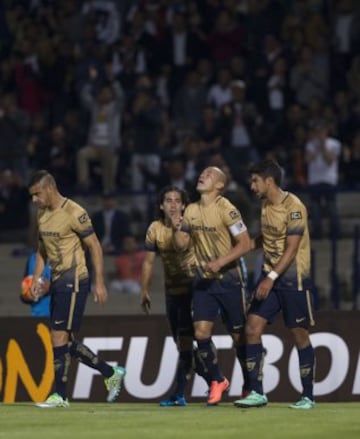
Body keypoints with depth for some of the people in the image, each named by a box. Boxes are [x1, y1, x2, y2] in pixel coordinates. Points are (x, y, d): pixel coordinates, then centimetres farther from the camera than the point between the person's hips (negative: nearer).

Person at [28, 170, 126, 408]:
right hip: (58, 282, 9)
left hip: (74, 283, -9)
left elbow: (95, 247, -13)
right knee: (66, 341, 10)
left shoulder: (74, 213, -14)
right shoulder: (42, 214, 11)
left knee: (60, 337, -10)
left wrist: (99, 283, -16)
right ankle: (111, 373, 24)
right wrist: (36, 278, 10)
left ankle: (60, 396, -4)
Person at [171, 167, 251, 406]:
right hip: (204, 280, 5)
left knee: (239, 336, 2)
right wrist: (177, 228, -8)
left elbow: (245, 244, -16)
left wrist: (220, 263, -24)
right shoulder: (191, 211, 6)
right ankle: (217, 381, 12)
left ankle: (250, 387, 17)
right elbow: (183, 245, 11)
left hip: (229, 279, -5)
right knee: (201, 333, -6)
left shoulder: (226, 209, -14)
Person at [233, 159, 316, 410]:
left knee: (299, 334, -2)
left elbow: (291, 249, -19)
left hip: (294, 279, -7)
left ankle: (308, 397, 7)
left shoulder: (294, 207, -15)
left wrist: (271, 278, -24)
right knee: (252, 329, -3)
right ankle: (257, 393, 0)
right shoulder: (266, 206, 10)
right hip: (271, 277, 8)